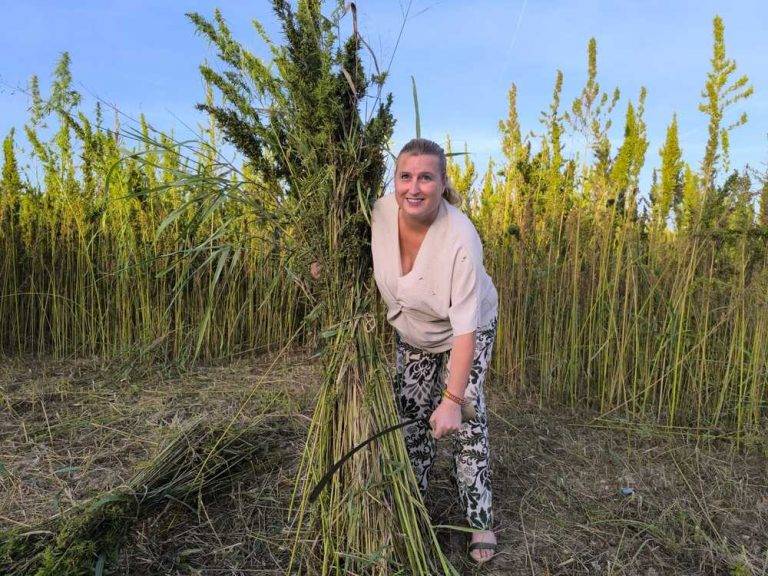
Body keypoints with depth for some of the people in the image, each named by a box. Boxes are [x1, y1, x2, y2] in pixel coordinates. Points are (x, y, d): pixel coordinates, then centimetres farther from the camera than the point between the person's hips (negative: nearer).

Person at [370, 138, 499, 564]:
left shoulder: (461, 238, -37)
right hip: (410, 334, 5)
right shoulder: (380, 212, -25)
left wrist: (452, 400, -37)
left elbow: (466, 329, -36)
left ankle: (481, 521, 9)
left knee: (465, 422, -10)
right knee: (411, 416, 11)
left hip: (463, 333, -4)